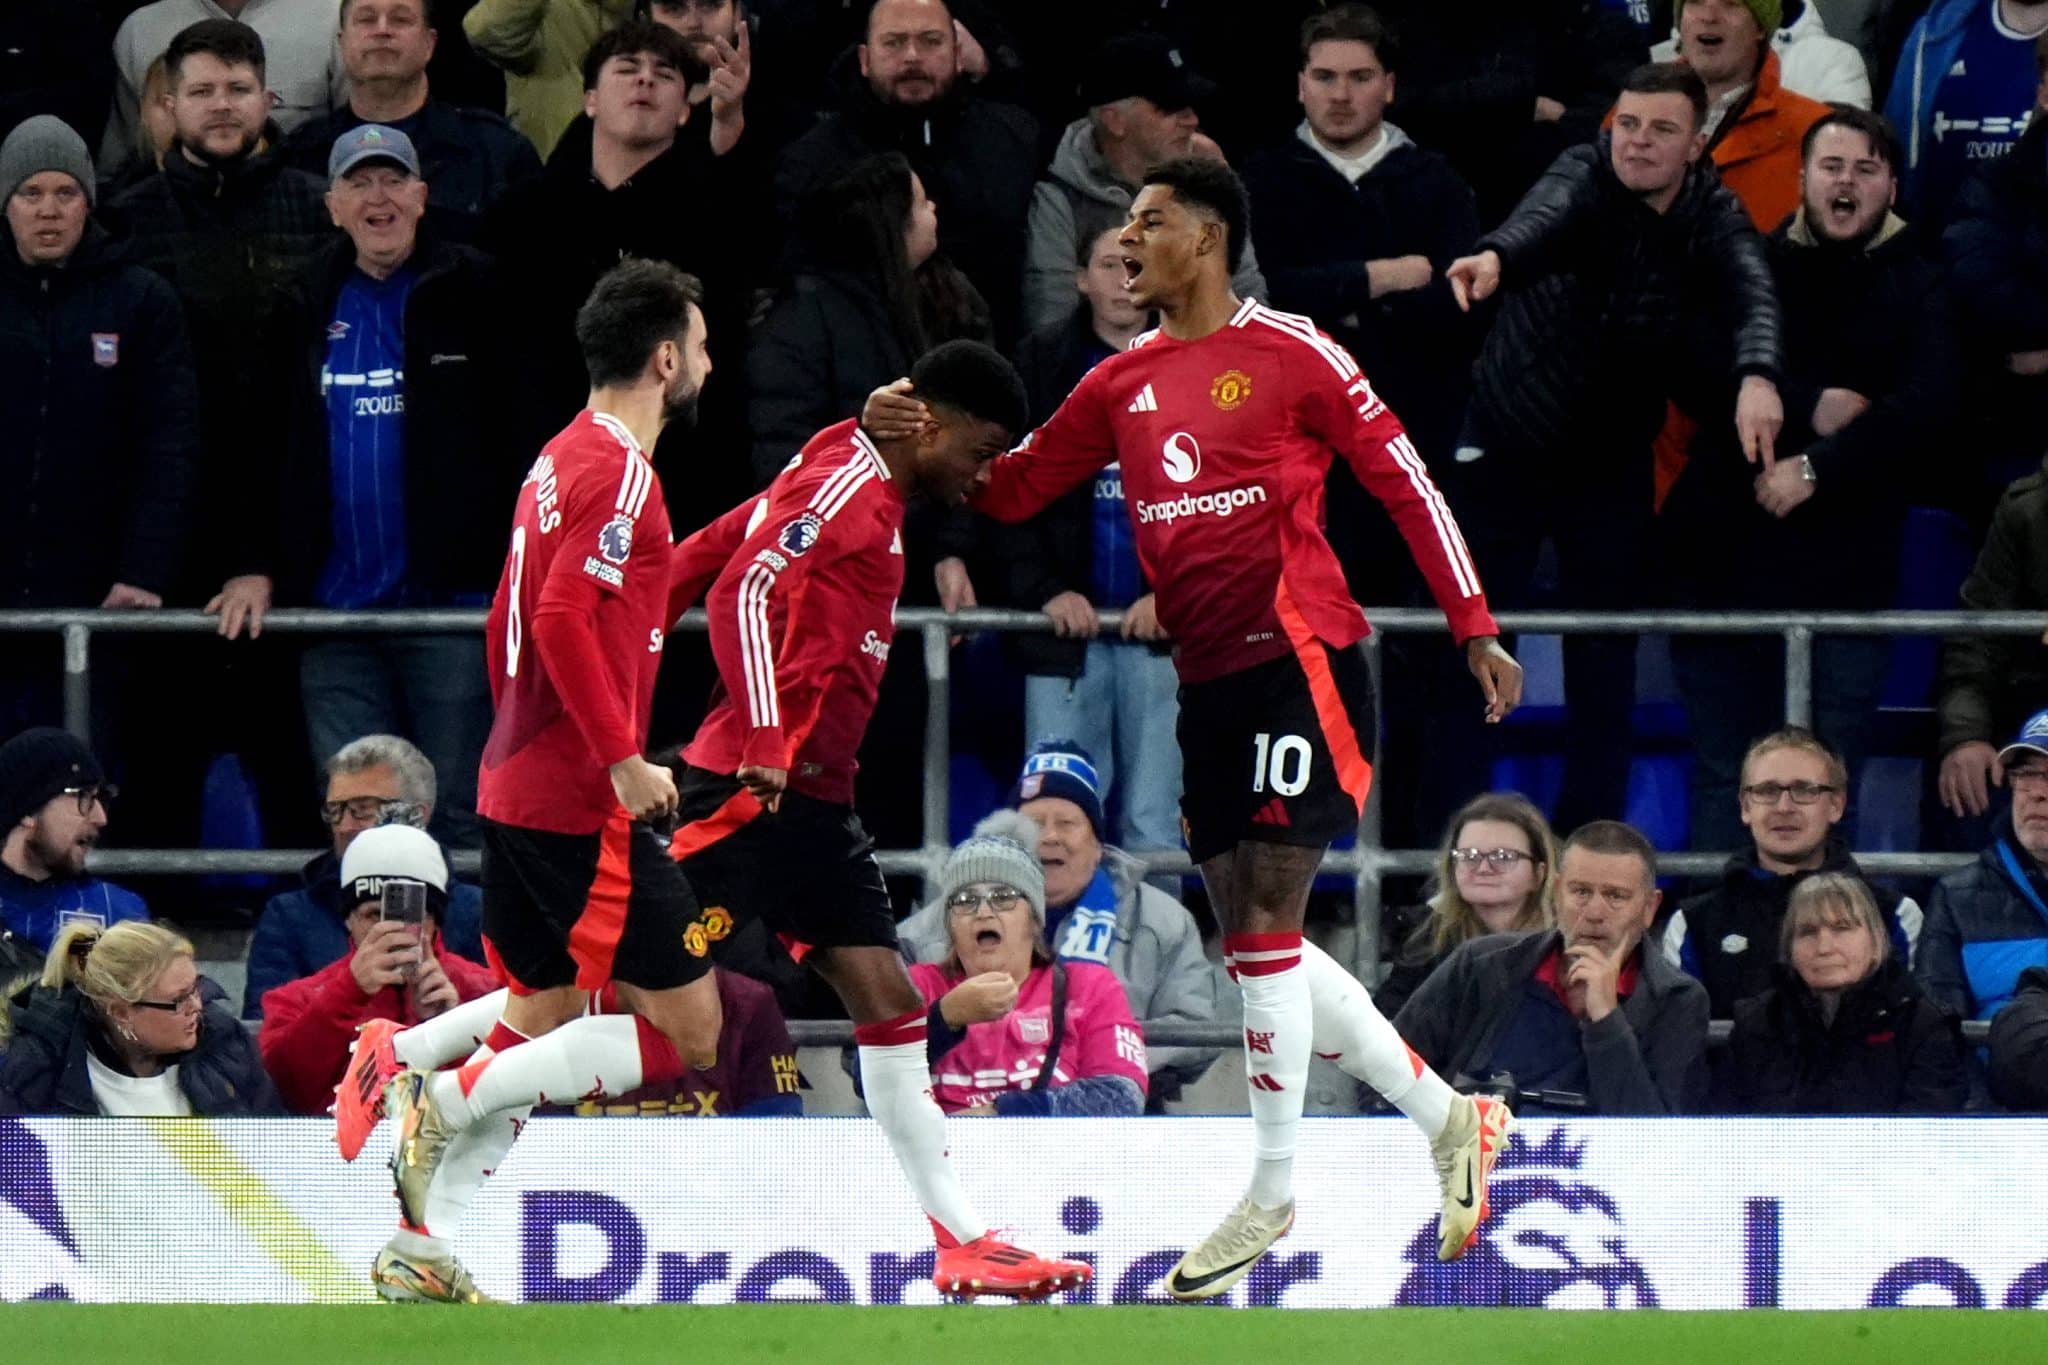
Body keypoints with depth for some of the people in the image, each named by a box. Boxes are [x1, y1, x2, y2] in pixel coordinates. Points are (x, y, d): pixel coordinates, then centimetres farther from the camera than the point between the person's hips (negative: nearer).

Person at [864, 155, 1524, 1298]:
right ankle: (1449, 1115, 20)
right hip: (1209, 679, 8)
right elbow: (1015, 489, 17)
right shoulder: (1124, 383, 14)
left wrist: (1475, 626, -5)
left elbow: (1405, 479, -3)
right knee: (1255, 941, 7)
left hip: (1300, 656, -8)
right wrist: (922, 437, -2)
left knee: (1264, 928, -11)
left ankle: (1273, 1195, -4)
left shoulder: (1289, 352, -5)